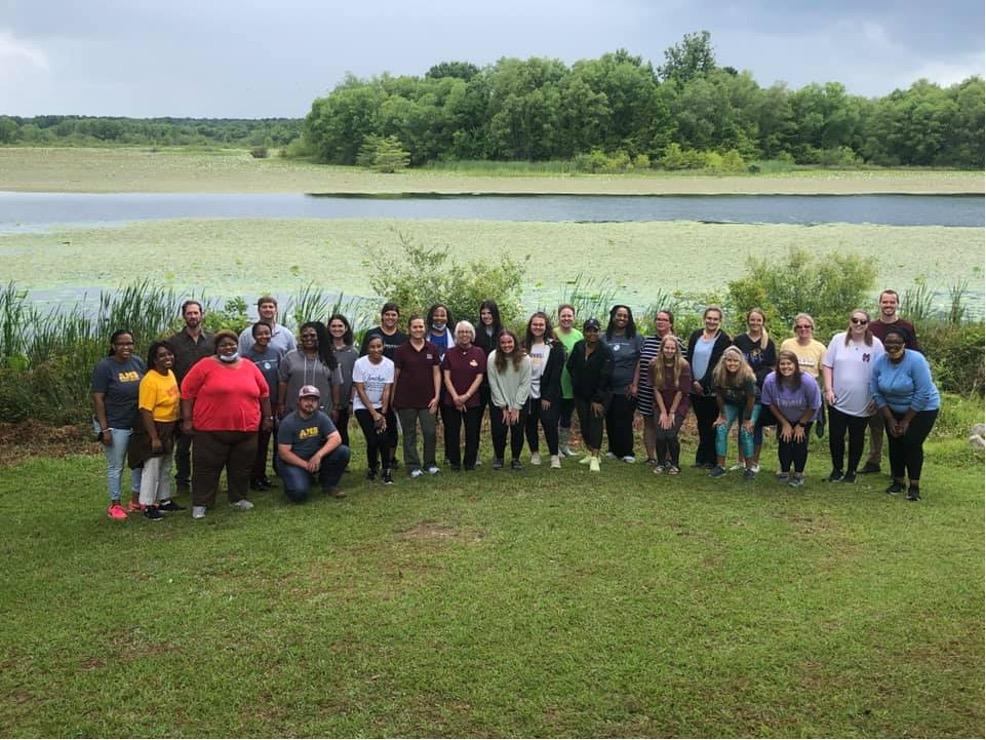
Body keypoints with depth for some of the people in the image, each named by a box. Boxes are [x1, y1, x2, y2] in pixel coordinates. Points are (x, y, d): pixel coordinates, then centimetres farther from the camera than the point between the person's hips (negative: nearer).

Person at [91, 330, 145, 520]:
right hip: (116, 426, -5)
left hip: (139, 424, 6)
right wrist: (104, 429, -16)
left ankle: (136, 500, 29)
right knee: (116, 467, 5)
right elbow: (98, 399, -13)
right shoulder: (104, 366, -12)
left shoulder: (138, 363, 3)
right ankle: (115, 505, 17)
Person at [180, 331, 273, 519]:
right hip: (211, 430, -3)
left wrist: (267, 417, 15)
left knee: (242, 467, 11)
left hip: (246, 429, 3)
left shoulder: (250, 367, 9)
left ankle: (238, 498, 27)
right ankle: (200, 504, 12)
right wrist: (187, 420, -5)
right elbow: (188, 392, -2)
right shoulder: (205, 366, -2)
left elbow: (264, 393, 16)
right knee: (207, 467, 2)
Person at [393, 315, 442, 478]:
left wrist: (437, 396, -2)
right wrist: (392, 400, 1)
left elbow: (436, 373, 6)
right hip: (406, 401, -1)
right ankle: (413, 466, 13)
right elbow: (395, 375, 2)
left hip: (427, 400, 1)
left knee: (430, 432, 1)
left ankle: (429, 464, 18)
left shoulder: (432, 349, 5)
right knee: (410, 434, 5)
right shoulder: (401, 350, -1)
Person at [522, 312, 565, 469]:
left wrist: (548, 396, -12)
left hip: (548, 394, -3)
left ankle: (554, 456, 2)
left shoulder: (555, 347, -4)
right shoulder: (525, 345, 7)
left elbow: (556, 374, -7)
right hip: (528, 393, 3)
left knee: (549, 423, -8)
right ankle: (535, 453, 22)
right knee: (530, 424, 7)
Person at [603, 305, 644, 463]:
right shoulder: (604, 338, 9)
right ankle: (614, 450, 20)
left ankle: (627, 452, 5)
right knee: (610, 420, 8)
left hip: (627, 388, -3)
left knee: (624, 420, -4)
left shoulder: (636, 338, 1)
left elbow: (641, 362, -1)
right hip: (608, 387, 3)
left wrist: (635, 384, -8)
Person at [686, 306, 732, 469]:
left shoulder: (724, 339, -4)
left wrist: (703, 383, -15)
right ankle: (702, 458, 15)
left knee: (711, 424, 0)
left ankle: (711, 459, 7)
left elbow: (717, 365, -10)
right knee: (701, 424, 9)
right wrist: (693, 382, -7)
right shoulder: (695, 335, 9)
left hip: (712, 390, -4)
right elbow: (689, 360, 5)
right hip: (695, 388, 4)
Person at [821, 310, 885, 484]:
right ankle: (837, 469, 25)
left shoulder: (875, 344, -4)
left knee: (856, 439, 11)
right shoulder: (838, 340, -1)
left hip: (862, 404, -1)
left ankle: (851, 471, 26)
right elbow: (827, 366, 2)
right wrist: (828, 389, -7)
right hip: (838, 401, 1)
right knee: (835, 437, 6)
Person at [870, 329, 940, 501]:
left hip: (922, 409, -5)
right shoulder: (880, 363, -11)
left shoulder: (916, 360, -25)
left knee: (912, 443, -12)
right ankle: (898, 481, 21)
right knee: (895, 444, 5)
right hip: (893, 411, 5)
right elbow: (876, 393, -5)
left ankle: (914, 486, -1)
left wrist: (906, 421, -18)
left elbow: (922, 394, -24)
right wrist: (890, 419, -8)